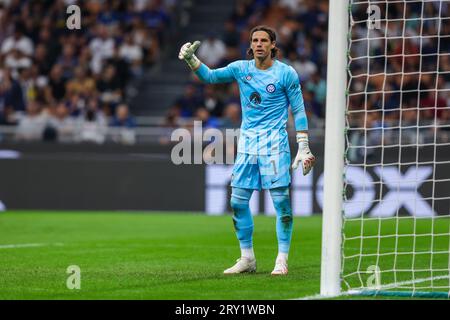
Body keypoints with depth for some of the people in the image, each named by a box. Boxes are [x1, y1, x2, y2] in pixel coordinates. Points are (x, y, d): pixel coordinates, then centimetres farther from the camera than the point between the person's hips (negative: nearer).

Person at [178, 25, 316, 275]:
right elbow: (210, 76, 1)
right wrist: (191, 60, -17)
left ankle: (282, 261, -2)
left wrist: (304, 148, -5)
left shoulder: (286, 73, -3)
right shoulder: (241, 68, 7)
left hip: (274, 143, -4)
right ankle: (247, 259, 13)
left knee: (281, 200, -8)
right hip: (246, 142, 4)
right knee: (238, 201, 2)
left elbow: (299, 111, 0)